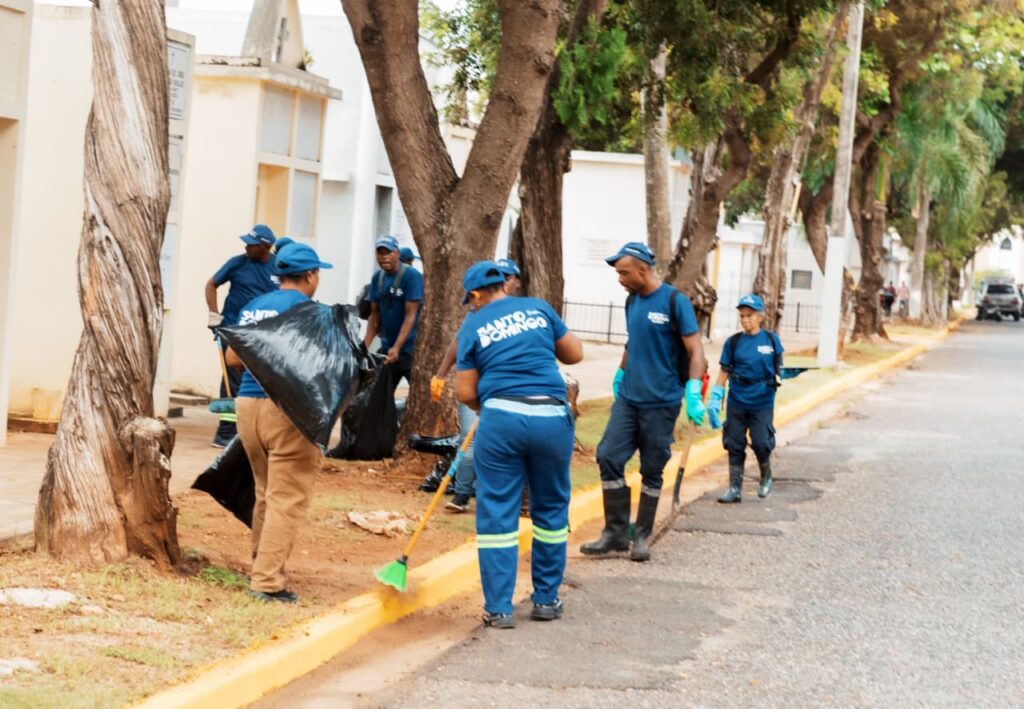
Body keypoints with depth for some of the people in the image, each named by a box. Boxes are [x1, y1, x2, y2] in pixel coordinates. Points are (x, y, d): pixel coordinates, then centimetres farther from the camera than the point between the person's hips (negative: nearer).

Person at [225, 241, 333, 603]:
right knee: (288, 499, -5)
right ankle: (268, 580, -9)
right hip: (286, 409, -8)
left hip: (248, 403, 8)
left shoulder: (253, 306, 15)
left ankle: (261, 568, 24)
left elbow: (232, 357, 17)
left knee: (266, 493, 19)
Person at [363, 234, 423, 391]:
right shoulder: (377, 277, 8)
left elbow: (410, 316, -16)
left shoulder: (411, 276, -11)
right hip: (386, 348, 7)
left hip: (410, 349, -7)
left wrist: (397, 348, -25)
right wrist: (365, 346, 2)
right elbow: (375, 315, 13)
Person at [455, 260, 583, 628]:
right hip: (552, 416, 2)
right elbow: (574, 354, 16)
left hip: (501, 417, -2)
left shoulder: (472, 326, 7)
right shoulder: (538, 308, 11)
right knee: (552, 510, 16)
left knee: (497, 514, 5)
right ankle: (546, 600, 22)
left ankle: (499, 608, 4)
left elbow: (466, 393, 6)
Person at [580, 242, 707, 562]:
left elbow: (695, 350, -13)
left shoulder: (675, 301, -11)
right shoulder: (632, 301, 9)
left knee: (651, 471, 3)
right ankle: (615, 533, 4)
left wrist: (693, 395, -21)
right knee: (608, 457, -4)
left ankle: (642, 537, 15)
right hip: (628, 398, 6)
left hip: (660, 403, -6)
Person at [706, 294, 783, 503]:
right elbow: (724, 372, 3)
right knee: (734, 445, 4)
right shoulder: (733, 342, 1)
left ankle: (766, 477, 21)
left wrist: (777, 379, -9)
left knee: (761, 443, -7)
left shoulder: (771, 340, 0)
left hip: (763, 402, -1)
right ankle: (735, 488, 13)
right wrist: (714, 400, -2)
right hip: (737, 402, 2)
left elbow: (778, 368, 11)